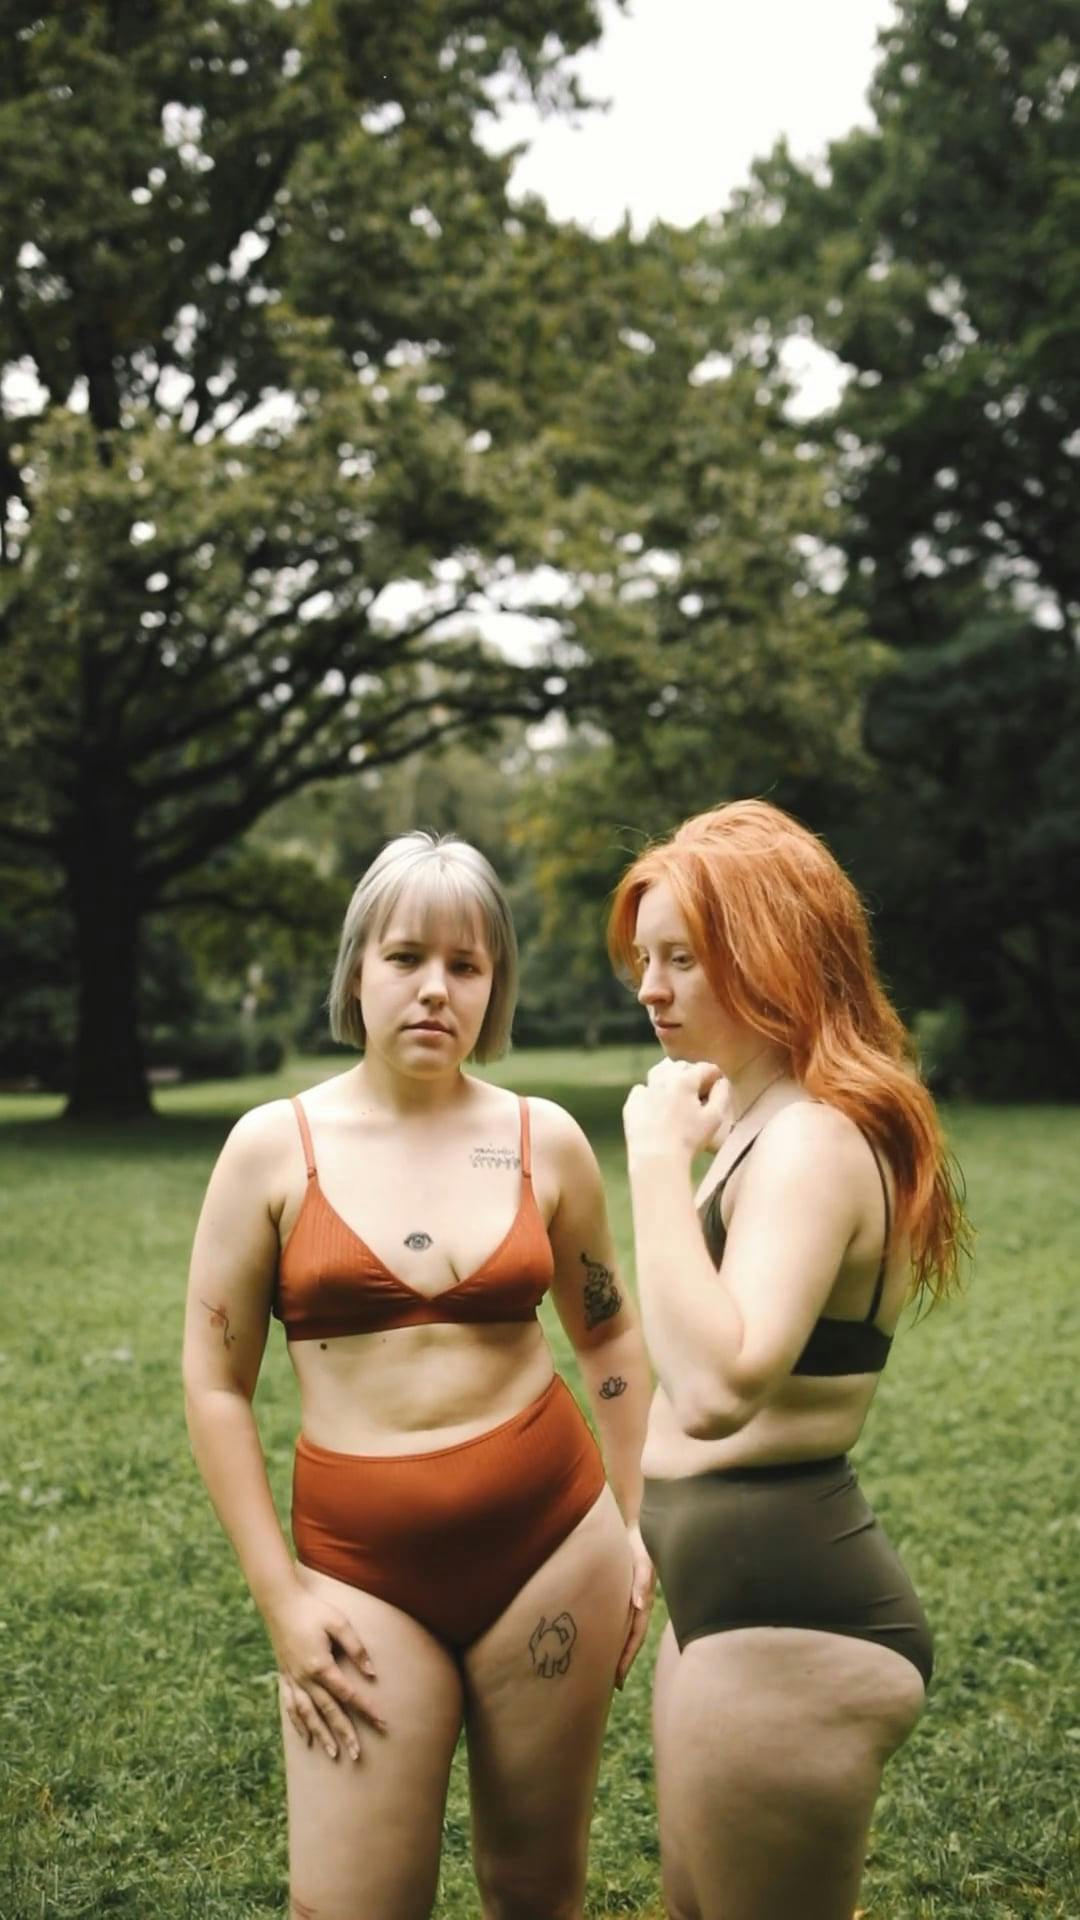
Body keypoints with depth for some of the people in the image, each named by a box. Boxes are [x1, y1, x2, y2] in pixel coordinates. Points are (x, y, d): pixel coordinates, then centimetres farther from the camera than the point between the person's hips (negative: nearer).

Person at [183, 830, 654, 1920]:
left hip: (550, 1543, 1)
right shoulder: (275, 1145, -3)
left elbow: (610, 1340, 15)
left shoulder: (543, 1139, 1)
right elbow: (216, 1387, -1)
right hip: (362, 1571, -1)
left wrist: (641, 1531, 10)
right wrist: (280, 1597, -5)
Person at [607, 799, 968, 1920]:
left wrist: (659, 1157, -29)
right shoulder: (771, 1120, 12)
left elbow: (716, 1391, -36)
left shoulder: (810, 1139, -21)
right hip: (749, 1590, 11)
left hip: (787, 1615, -11)